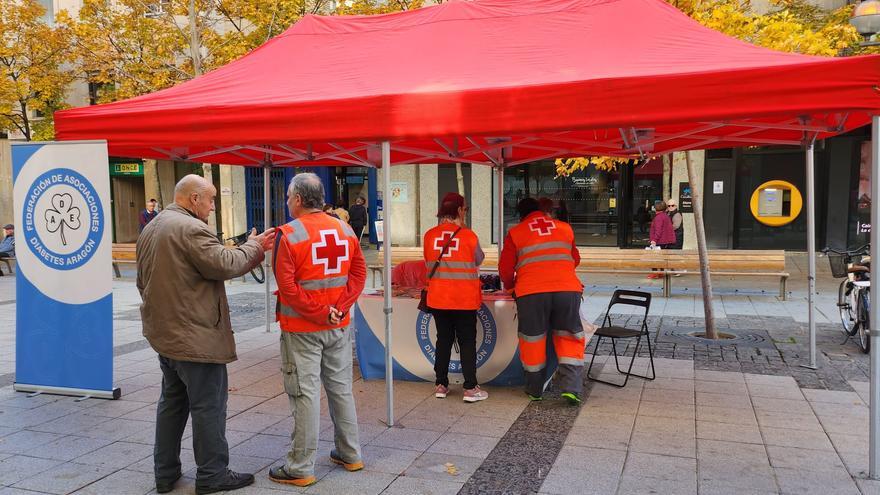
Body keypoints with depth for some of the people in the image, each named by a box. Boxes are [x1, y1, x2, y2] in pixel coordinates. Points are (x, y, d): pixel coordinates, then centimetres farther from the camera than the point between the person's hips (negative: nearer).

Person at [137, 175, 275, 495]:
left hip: (164, 333, 10)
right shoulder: (191, 228, -18)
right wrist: (253, 246, -7)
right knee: (208, 405, 1)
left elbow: (143, 280, 20)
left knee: (172, 402, 18)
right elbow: (224, 265, -22)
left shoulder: (150, 229, 14)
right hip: (195, 336, -10)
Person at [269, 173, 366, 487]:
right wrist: (338, 309, -4)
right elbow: (359, 273, 2)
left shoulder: (289, 234, -13)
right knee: (341, 388, 16)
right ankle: (350, 454, 27)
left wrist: (318, 313, -14)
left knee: (305, 394, 1)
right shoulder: (345, 230, 4)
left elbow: (287, 286, -18)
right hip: (339, 326, 6)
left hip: (302, 328, -5)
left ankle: (301, 468, 10)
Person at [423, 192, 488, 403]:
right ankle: (470, 388, 7)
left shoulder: (429, 235, -2)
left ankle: (441, 385, 19)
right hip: (464, 300, -3)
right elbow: (479, 260, 6)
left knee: (443, 340, 14)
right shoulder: (468, 235, -11)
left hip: (437, 298, 4)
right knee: (467, 342, 6)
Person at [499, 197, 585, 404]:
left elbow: (505, 269, 11)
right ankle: (571, 387, 2)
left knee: (532, 340, 11)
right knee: (569, 338, 11)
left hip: (531, 292, -1)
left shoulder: (515, 233, 9)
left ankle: (535, 390, 22)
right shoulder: (565, 228, 17)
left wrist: (510, 286, 30)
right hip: (567, 289, 2)